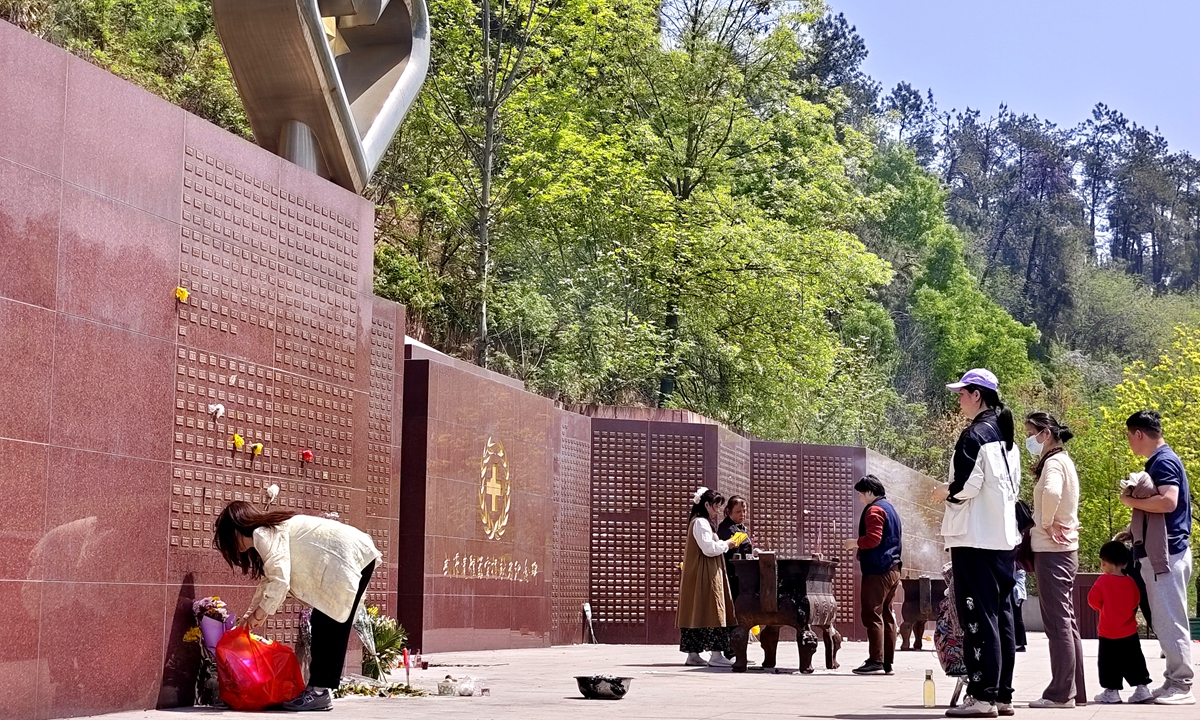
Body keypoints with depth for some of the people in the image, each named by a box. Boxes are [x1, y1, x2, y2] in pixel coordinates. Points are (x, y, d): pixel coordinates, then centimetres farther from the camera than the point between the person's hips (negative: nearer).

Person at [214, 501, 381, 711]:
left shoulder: (264, 534, -12)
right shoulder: (271, 531, 19)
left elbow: (279, 580, -18)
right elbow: (269, 579, 28)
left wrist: (260, 613, -5)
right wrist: (250, 613, 24)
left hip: (349, 559, -10)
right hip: (357, 556, 10)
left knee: (327, 627, -8)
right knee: (331, 627, 10)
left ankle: (320, 691, -7)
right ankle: (321, 689, 11)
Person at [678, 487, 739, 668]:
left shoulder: (701, 522, 19)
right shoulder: (701, 523, -14)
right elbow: (709, 548, -20)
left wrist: (723, 545, 12)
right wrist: (726, 544, -7)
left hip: (700, 576, 11)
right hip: (705, 576, -11)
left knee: (696, 613, 9)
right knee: (712, 611, -11)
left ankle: (693, 654, 10)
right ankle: (716, 654, -14)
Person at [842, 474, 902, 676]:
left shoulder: (874, 510, -10)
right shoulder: (890, 509, 21)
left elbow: (873, 539, -21)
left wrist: (855, 542, -4)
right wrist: (860, 547, 21)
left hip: (877, 571, -10)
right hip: (892, 569, 10)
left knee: (872, 615, -10)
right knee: (887, 616, 9)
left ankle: (876, 662, -14)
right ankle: (887, 663, 9)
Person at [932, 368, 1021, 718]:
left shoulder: (974, 435, -12)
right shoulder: (1006, 437, 15)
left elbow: (966, 484, -19)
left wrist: (945, 492, 1)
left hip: (976, 539, -9)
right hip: (1005, 538, 9)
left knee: (978, 616, -8)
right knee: (1002, 616, 10)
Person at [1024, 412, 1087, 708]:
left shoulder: (1054, 462, -13)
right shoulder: (1063, 461, 18)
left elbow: (1051, 493, -33)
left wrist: (1046, 524, -19)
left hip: (1052, 550, -10)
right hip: (1064, 548, 10)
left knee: (1057, 622, -7)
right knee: (1066, 622, 12)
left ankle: (1061, 692, -6)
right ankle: (1076, 691, 16)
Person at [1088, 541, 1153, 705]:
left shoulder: (1103, 581, -15)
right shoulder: (1130, 582, -2)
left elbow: (1093, 600, -10)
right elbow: (1136, 601, 9)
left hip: (1108, 633, -4)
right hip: (1130, 632, 4)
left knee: (1109, 662, 5)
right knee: (1134, 661, 10)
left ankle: (1111, 692, 6)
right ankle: (1142, 688, 9)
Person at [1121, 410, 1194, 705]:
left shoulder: (1164, 462, -13)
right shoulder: (1159, 461, 17)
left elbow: (1168, 502, -28)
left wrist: (1131, 501, -16)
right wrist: (1132, 531, 20)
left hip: (1166, 554, -10)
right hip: (1159, 552, 10)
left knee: (1170, 621, -8)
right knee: (1164, 622, 12)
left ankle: (1181, 686, -5)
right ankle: (1174, 681, 16)